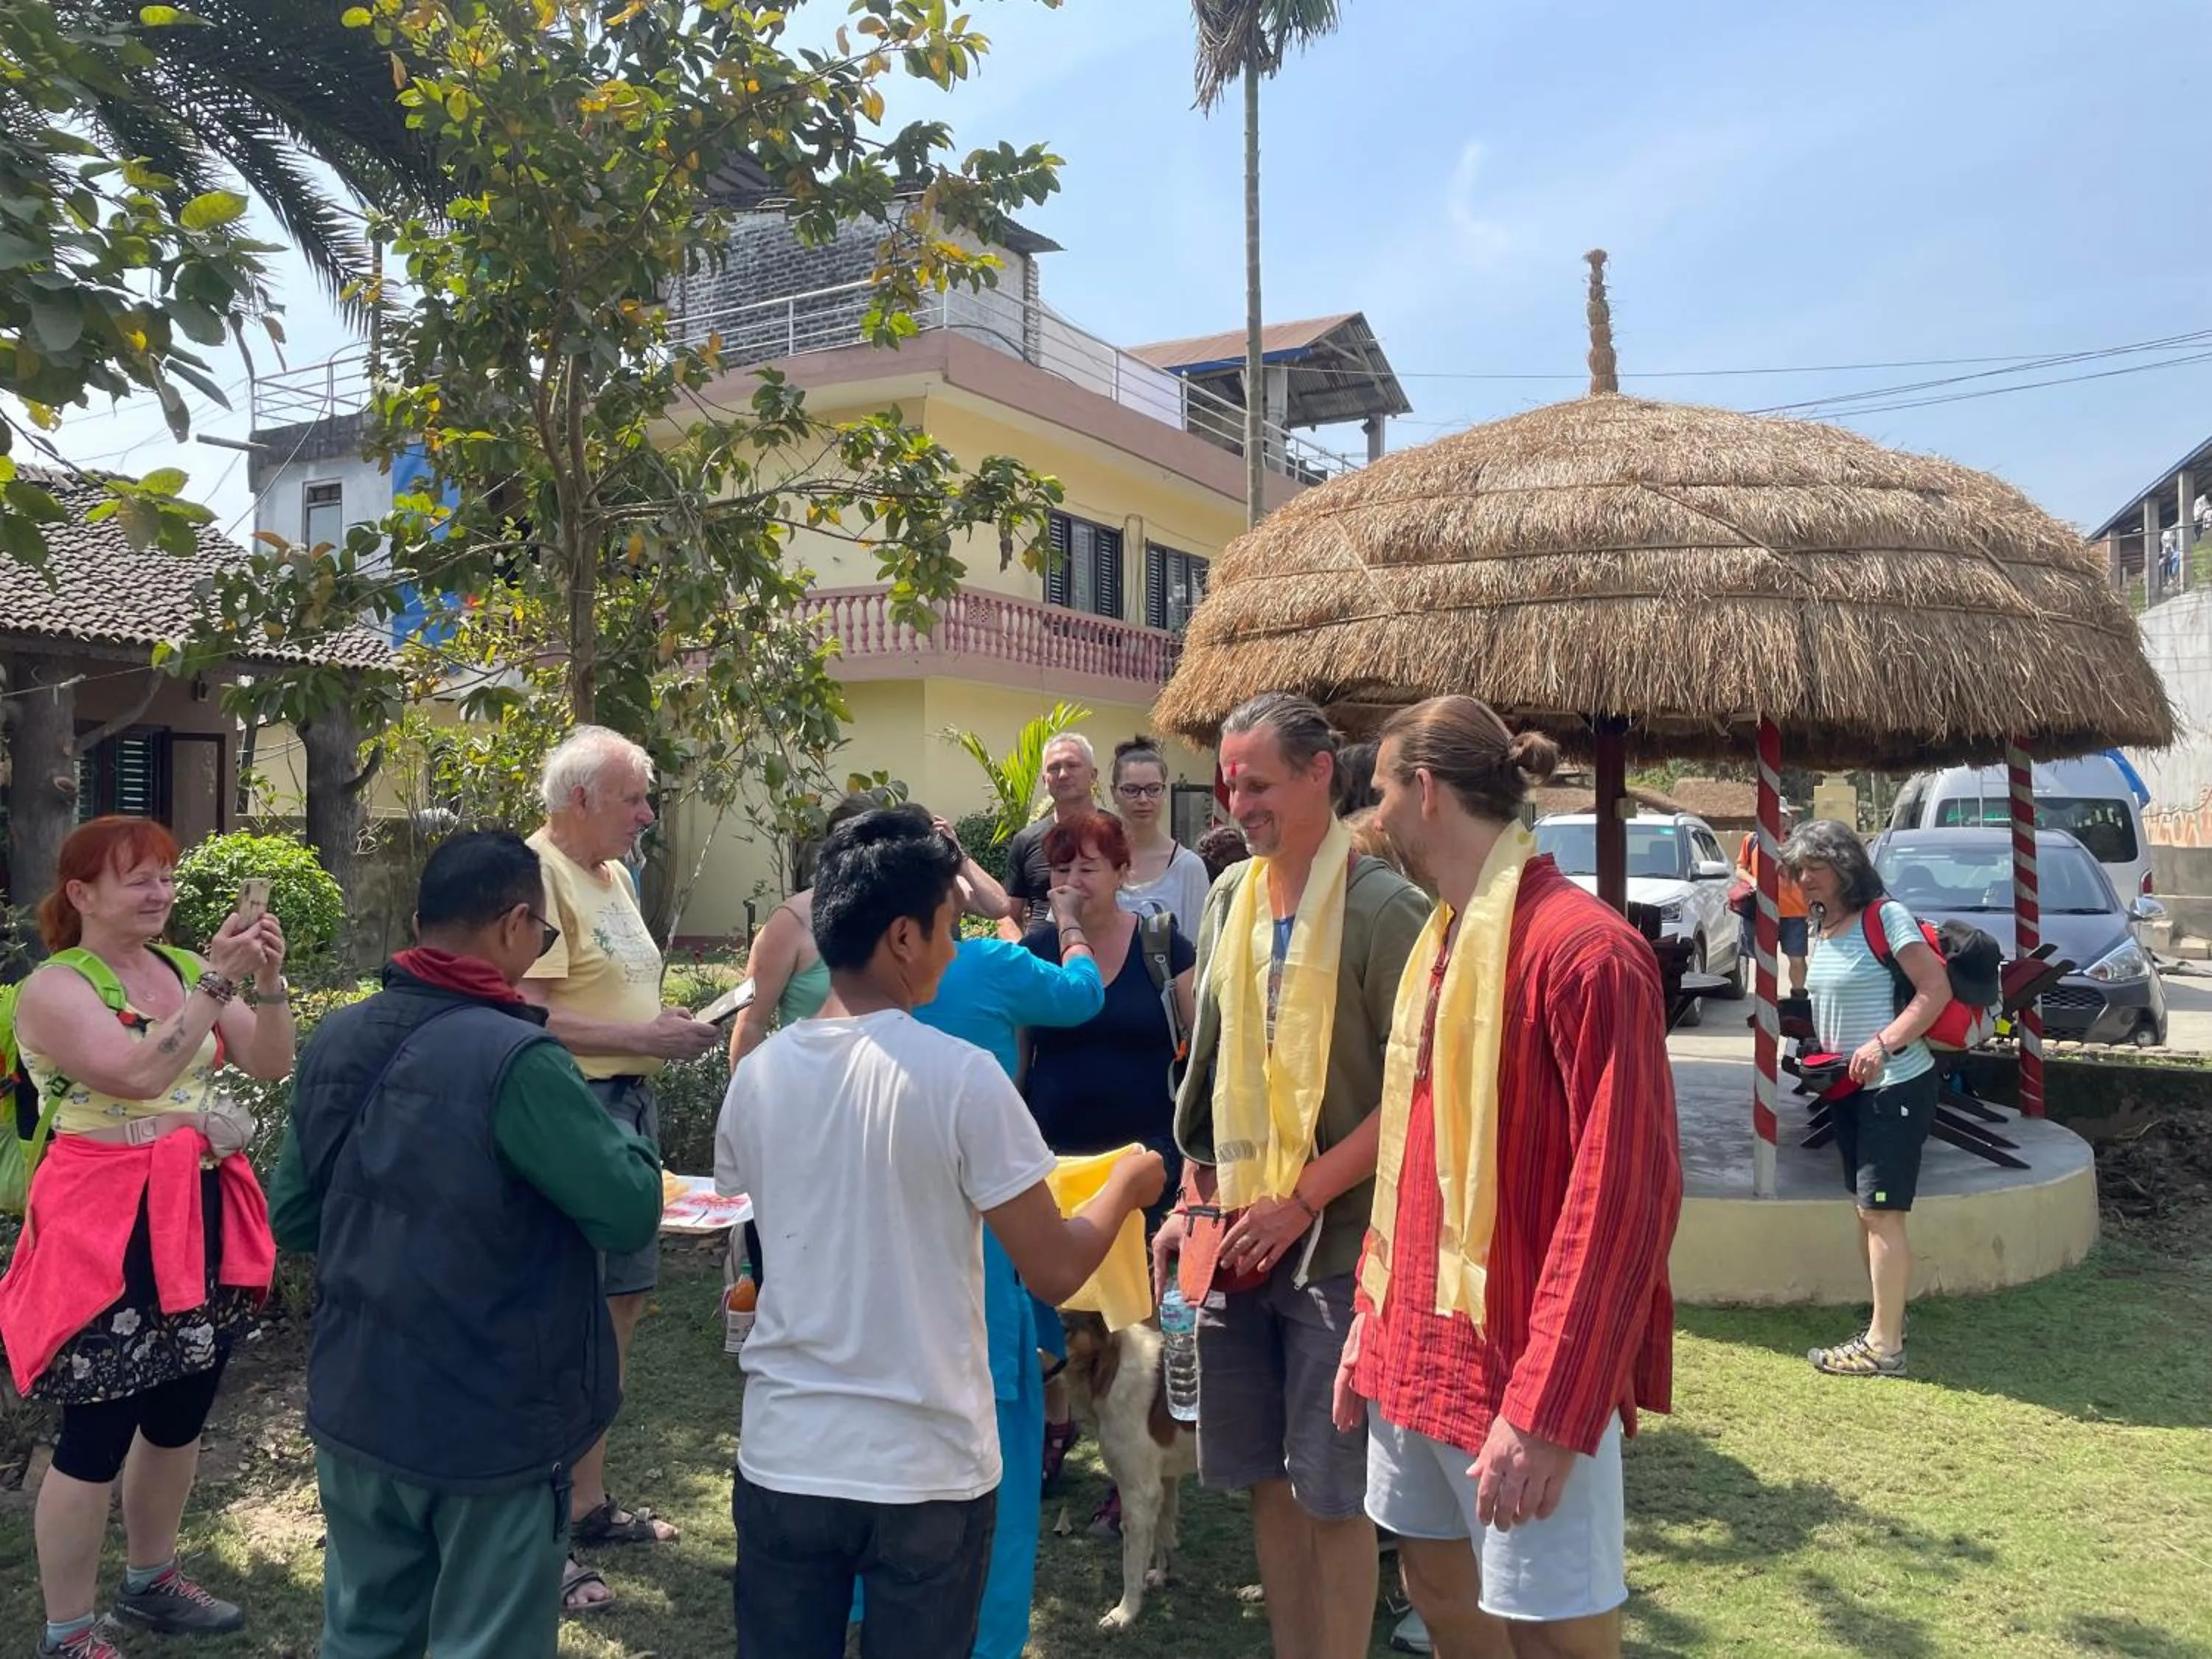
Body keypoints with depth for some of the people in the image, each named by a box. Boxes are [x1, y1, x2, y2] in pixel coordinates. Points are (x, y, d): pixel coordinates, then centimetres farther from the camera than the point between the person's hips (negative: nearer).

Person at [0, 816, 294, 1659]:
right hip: (111, 1232, -6)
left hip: (202, 1219, 7)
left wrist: (267, 979, -14)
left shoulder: (183, 968, 6)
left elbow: (270, 1064, 0)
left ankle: (150, 1583, 38)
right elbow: (137, 1074, -26)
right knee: (98, 1435, 1)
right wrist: (219, 979, -27)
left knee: (179, 1416, 18)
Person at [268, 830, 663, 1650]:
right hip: (492, 1428, -6)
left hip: (355, 1413, 7)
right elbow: (631, 1212, -20)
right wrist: (623, 1134, -2)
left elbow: (292, 1217, 8)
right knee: (483, 1645, 11)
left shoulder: (334, 1041, -1)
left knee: (365, 1636, 23)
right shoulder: (517, 1059, -25)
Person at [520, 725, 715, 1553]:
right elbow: (529, 1016, -23)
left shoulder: (614, 874, 15)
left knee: (621, 1303, 16)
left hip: (629, 1103, 10)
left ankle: (590, 1500, 31)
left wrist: (669, 1026, 8)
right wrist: (644, 1035, -20)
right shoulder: (537, 874, -15)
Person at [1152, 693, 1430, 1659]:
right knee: (1268, 1478, 15)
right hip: (1239, 1237, 6)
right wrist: (1195, 1199, 11)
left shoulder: (1382, 908, -11)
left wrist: (1303, 1200, -15)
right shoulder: (1229, 898, 7)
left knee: (1332, 1490, 5)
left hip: (1336, 1240, -5)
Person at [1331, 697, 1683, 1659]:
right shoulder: (1442, 941, 9)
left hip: (1521, 1368, -8)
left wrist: (1547, 1409, -23)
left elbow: (1625, 1196, -22)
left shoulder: (1584, 947, -19)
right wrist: (1377, 1317, 14)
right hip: (1423, 1348, 8)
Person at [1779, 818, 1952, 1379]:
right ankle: (1888, 1320, 23)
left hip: (1896, 1085, -8)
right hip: (1850, 1088, 8)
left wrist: (1883, 1044, -25)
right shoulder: (1819, 929, 10)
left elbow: (1937, 990, -17)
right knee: (1867, 1210, 13)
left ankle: (1884, 1346, 0)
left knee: (1881, 1211, -6)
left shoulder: (1884, 916, -13)